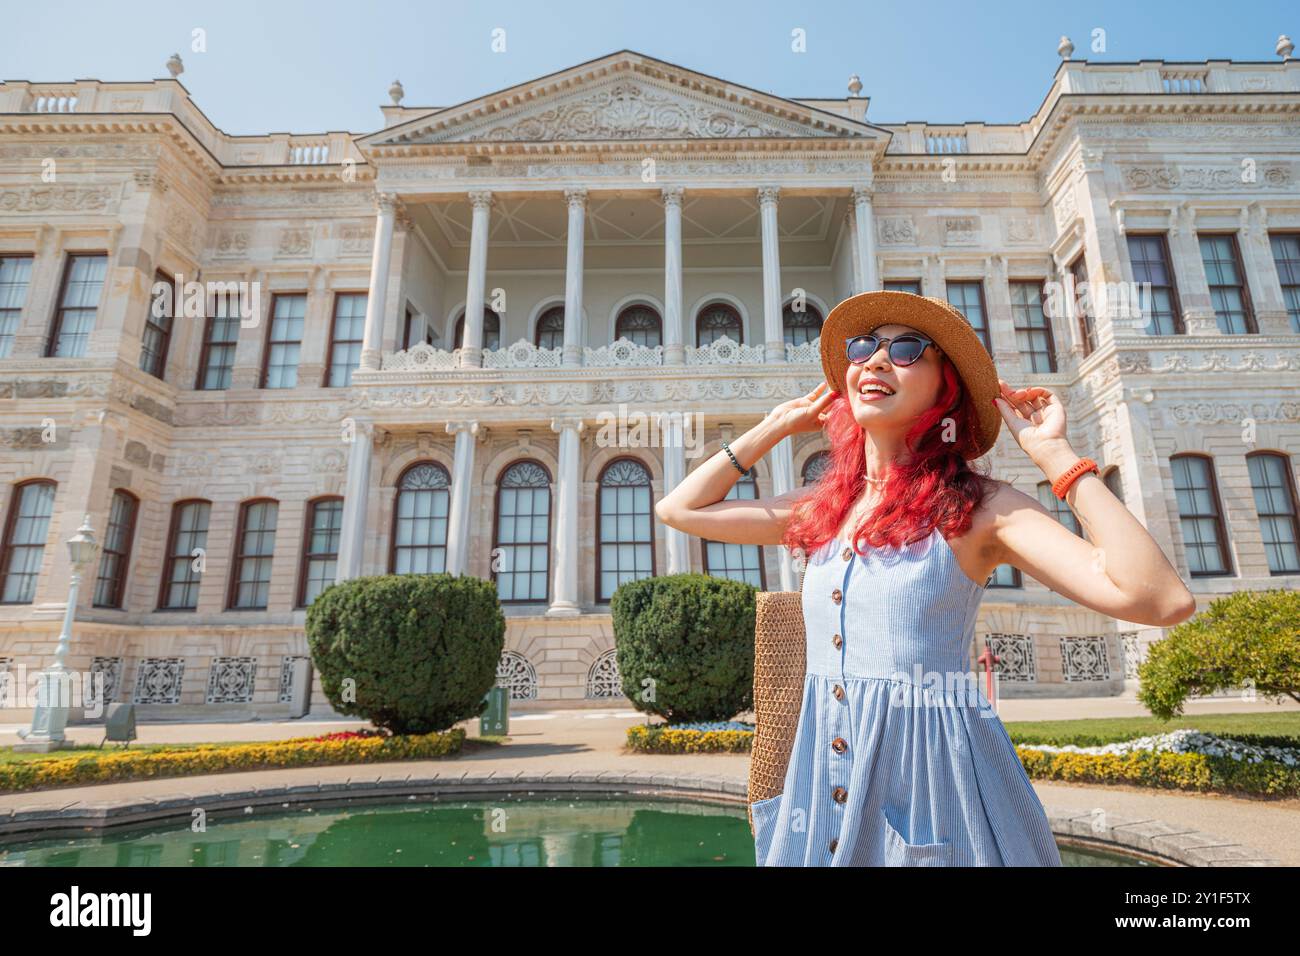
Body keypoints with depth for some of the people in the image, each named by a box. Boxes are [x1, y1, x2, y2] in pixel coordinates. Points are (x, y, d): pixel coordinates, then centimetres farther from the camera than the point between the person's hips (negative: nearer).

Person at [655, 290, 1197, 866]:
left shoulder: (977, 507, -8)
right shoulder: (820, 508, 5)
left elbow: (1163, 601, -18)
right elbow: (679, 509, 10)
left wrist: (1055, 455, -13)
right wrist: (778, 426, 9)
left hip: (938, 770, -4)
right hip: (824, 773, 5)